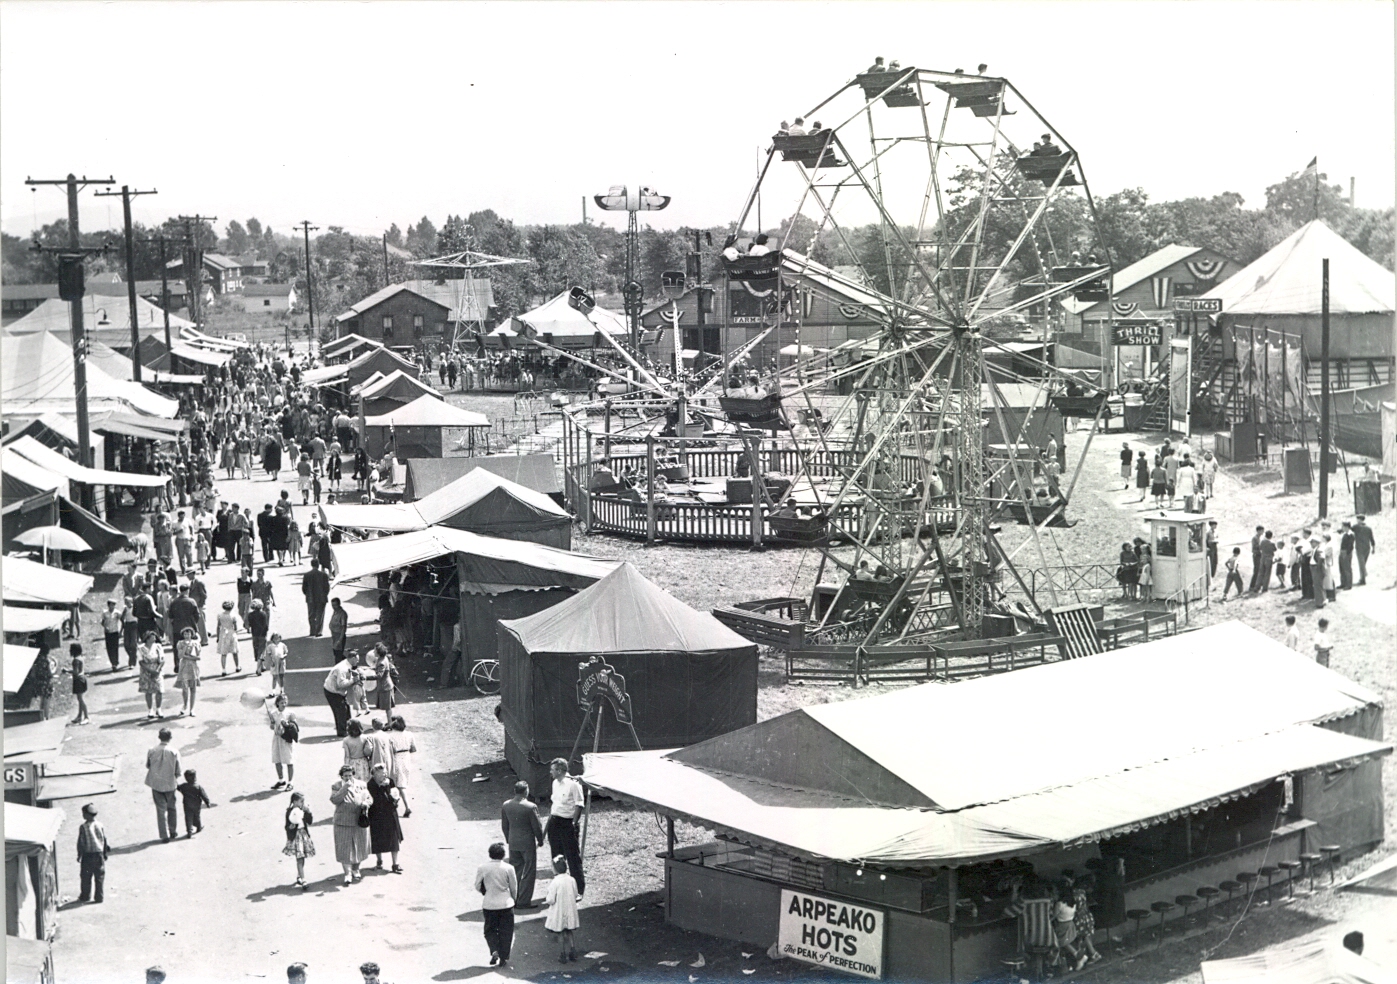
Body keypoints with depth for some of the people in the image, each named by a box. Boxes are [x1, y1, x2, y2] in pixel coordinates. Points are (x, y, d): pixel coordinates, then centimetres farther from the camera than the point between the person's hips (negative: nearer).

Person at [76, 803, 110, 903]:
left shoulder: (83, 827, -11)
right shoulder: (100, 825, -1)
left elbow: (80, 842, -8)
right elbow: (105, 840, 4)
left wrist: (79, 855, 3)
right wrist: (105, 853, 14)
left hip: (87, 855, -3)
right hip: (99, 854, 3)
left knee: (86, 877, 9)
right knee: (100, 876, 7)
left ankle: (85, 896, 16)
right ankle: (99, 897, 7)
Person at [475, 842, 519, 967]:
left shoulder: (482, 868, -8)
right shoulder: (508, 868, -9)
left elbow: (477, 886, 1)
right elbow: (514, 888, 1)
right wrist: (512, 899, 20)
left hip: (489, 904, 1)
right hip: (506, 903, -1)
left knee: (490, 930, 15)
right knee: (506, 931, 10)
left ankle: (494, 951, -8)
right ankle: (503, 958, 10)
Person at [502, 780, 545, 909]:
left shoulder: (506, 805, -1)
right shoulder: (530, 807, -18)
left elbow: (504, 825, 8)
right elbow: (537, 827, -11)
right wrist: (540, 841, 5)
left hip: (513, 843, 5)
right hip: (527, 843, -5)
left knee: (515, 871, 15)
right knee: (528, 872, 4)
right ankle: (524, 901, 5)